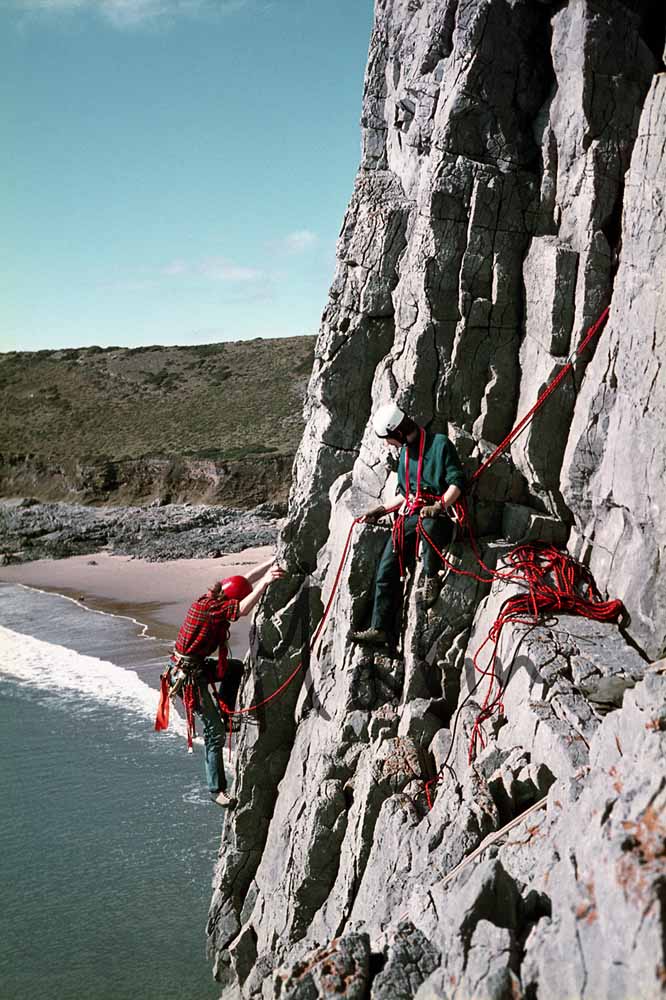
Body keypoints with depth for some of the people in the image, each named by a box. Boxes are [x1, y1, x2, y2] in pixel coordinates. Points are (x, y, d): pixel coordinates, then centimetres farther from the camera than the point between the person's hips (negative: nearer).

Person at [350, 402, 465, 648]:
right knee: (386, 570, -5)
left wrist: (438, 506, -25)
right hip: (409, 516, 7)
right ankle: (380, 629, -1)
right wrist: (381, 510, 22)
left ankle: (431, 578, -17)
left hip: (437, 514, -7)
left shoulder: (439, 443, -5)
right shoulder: (405, 452, 20)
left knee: (428, 527, -43)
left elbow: (457, 482, -11)